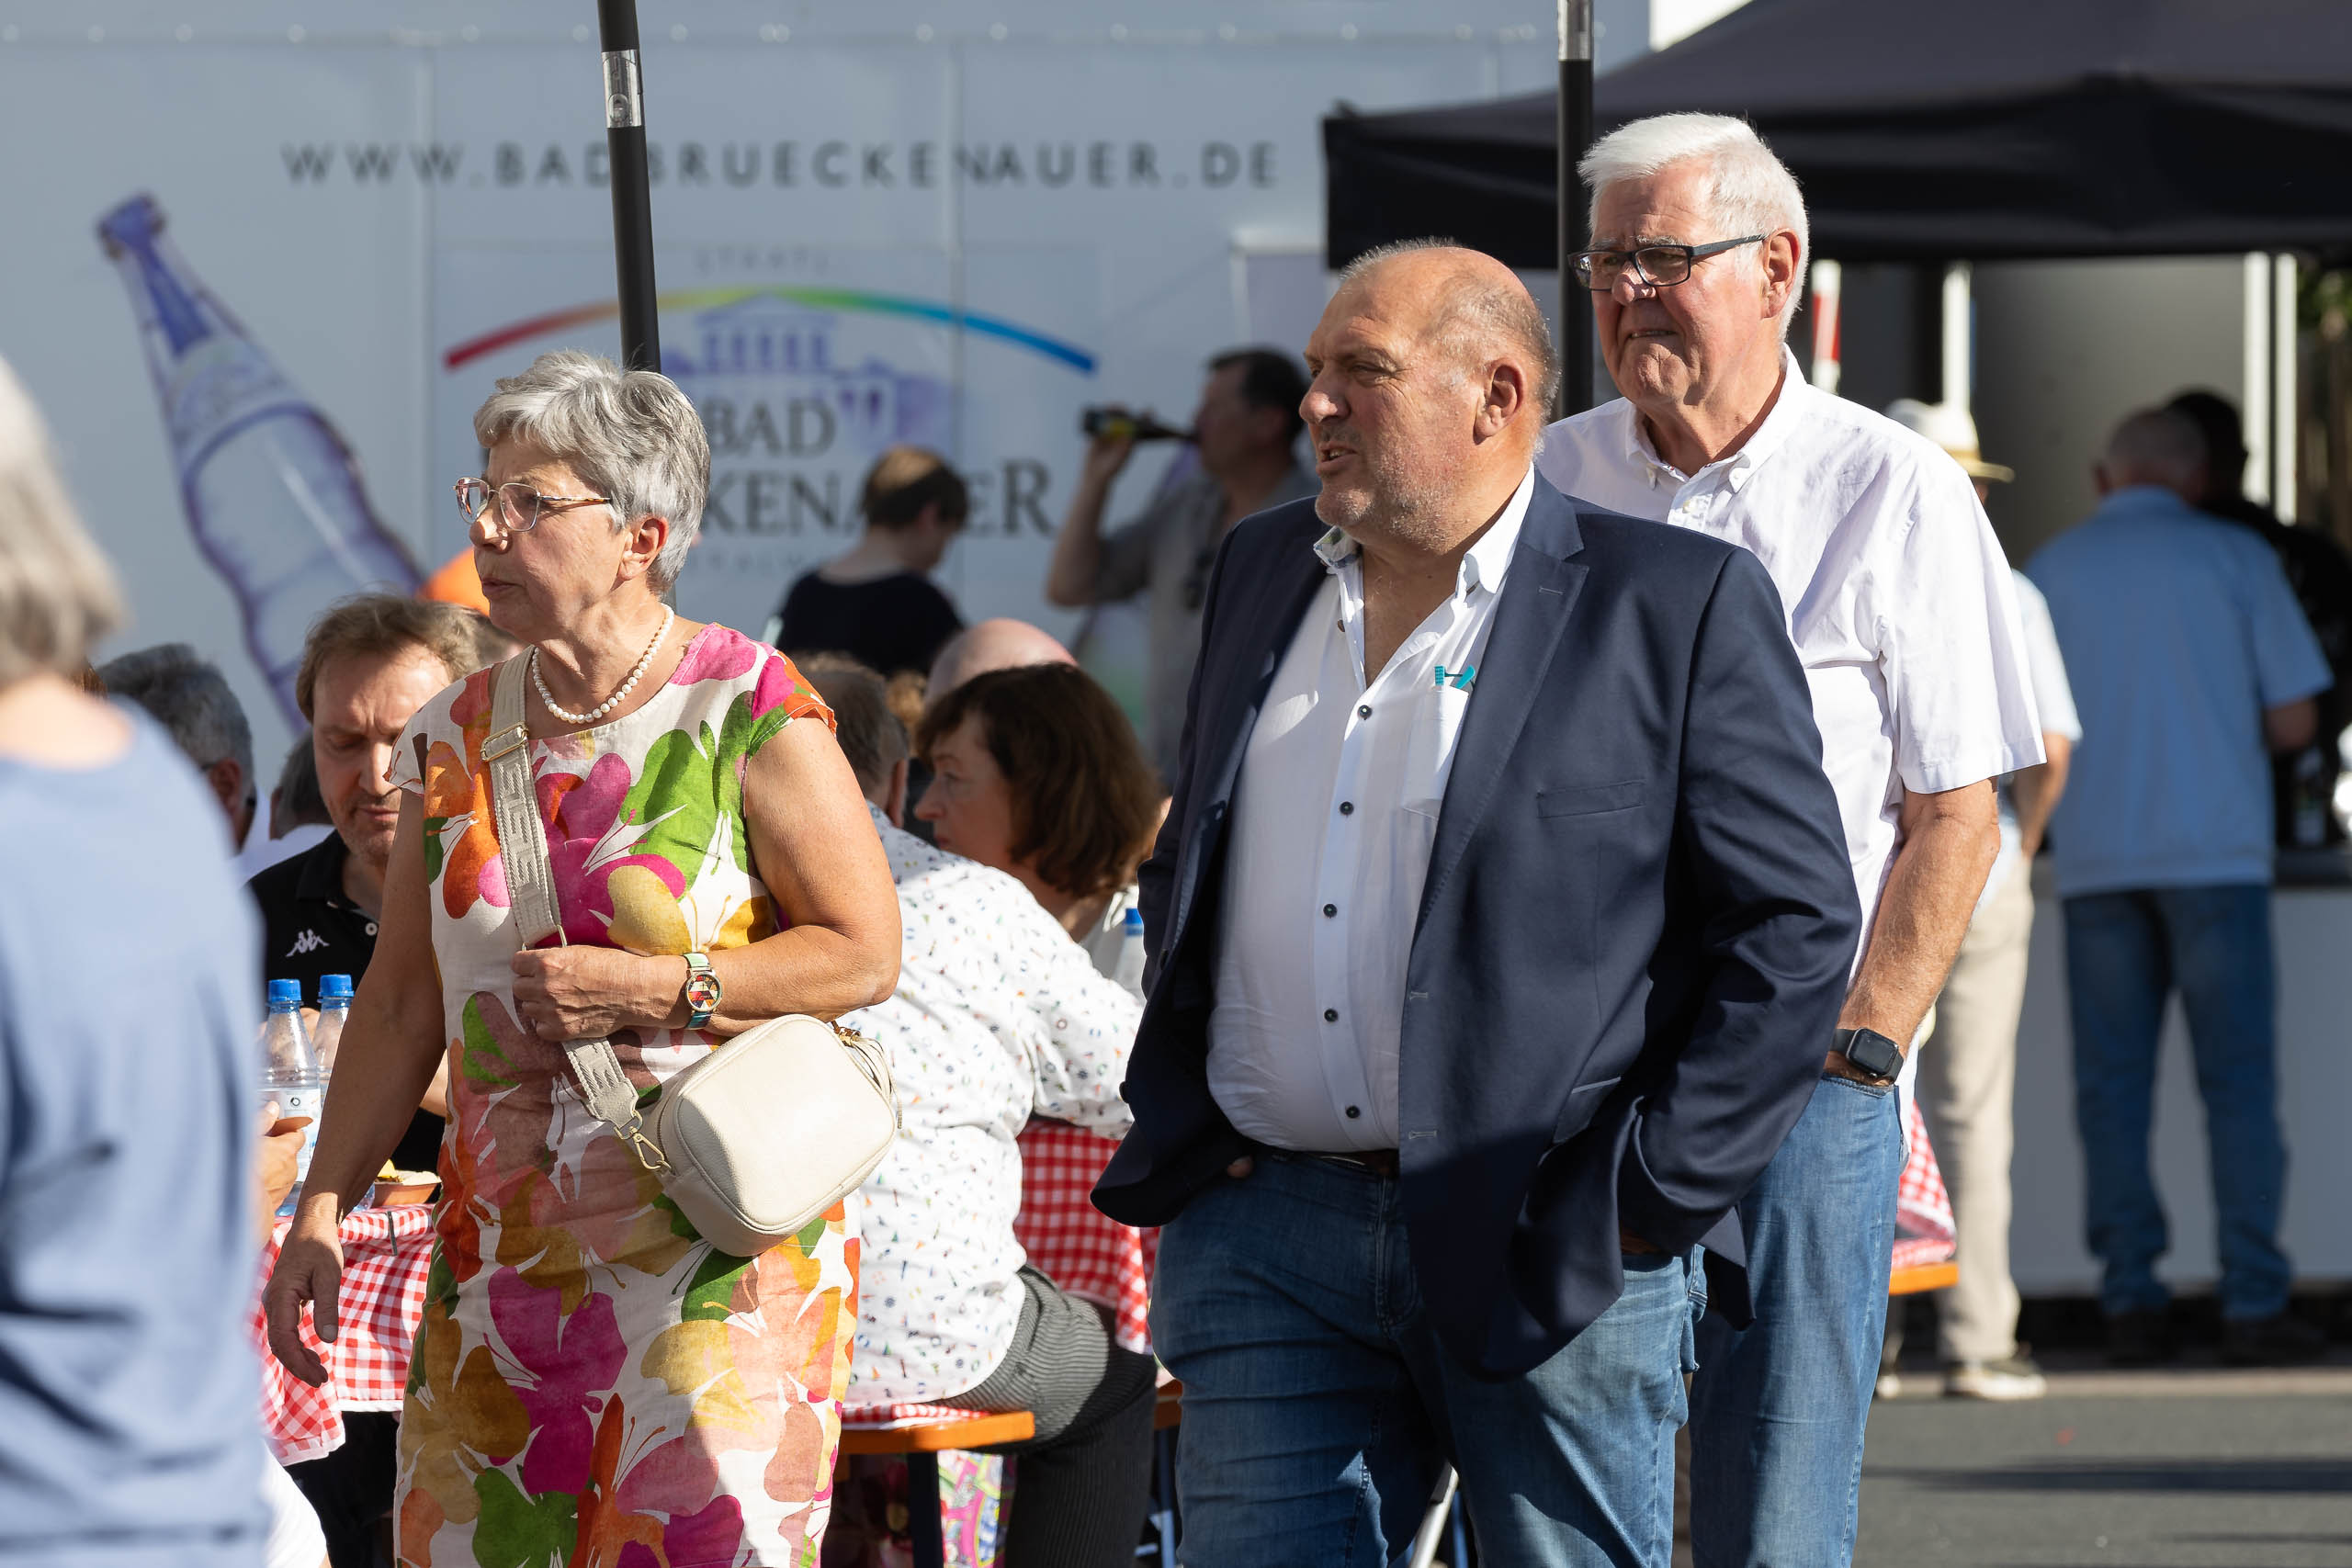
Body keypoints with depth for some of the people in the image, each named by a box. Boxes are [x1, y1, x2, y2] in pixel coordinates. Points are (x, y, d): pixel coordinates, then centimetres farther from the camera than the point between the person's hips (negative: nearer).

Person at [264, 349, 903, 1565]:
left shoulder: (748, 713, -6)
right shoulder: (455, 736, 9)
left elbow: (865, 954, -7)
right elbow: (401, 1000, 14)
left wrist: (649, 990, -14)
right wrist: (320, 1210, 8)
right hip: (507, 1245, 5)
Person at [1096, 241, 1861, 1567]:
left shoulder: (1680, 606, -3)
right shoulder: (1261, 576, 15)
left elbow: (1797, 924, -5)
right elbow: (1187, 875, 26)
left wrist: (1655, 1195, -9)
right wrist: (1173, 1130, 13)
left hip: (1549, 1247, -4)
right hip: (1266, 1234, 5)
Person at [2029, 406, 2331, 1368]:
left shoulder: (2049, 570, 8)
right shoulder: (2235, 558, 1)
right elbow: (2293, 720, 0)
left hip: (2095, 858, 2)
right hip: (2215, 848, -2)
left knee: (2111, 1087, 5)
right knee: (2238, 1082, 0)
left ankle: (2130, 1300, -1)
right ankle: (2254, 1305, -5)